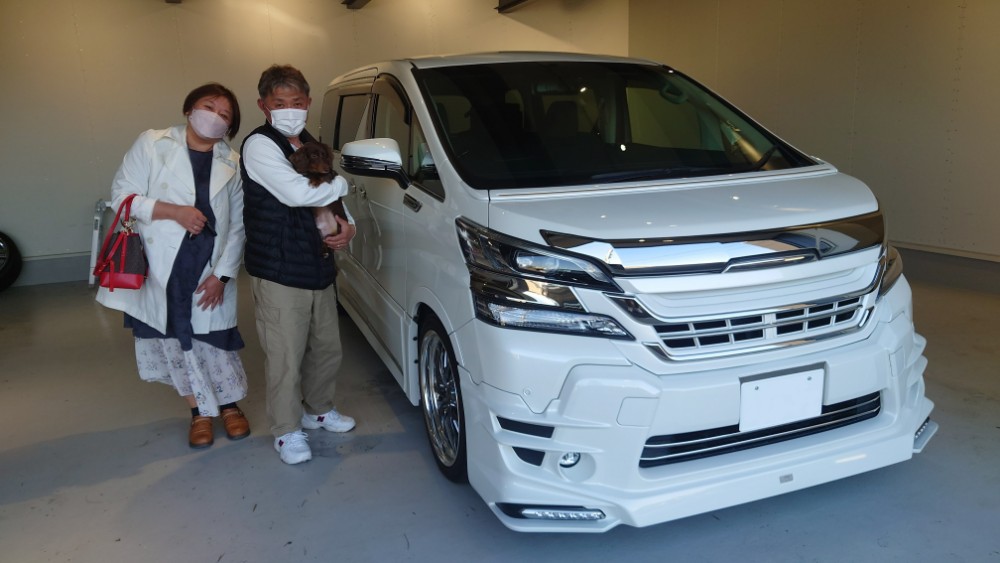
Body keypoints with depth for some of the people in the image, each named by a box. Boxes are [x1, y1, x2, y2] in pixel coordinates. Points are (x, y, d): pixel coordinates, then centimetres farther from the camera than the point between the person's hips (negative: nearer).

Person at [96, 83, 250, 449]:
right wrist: (174, 211, -19)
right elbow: (122, 194, -5)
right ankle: (201, 411, 24)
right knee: (176, 340, 8)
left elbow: (238, 225, 1)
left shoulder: (232, 164, 2)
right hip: (161, 267, 0)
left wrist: (222, 274, -5)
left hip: (210, 271, 1)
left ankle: (230, 405, 28)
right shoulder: (152, 144, -2)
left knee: (214, 339, 7)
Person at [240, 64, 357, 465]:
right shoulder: (259, 146, -12)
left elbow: (331, 200, 20)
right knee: (286, 358, 1)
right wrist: (341, 184, -8)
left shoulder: (310, 145, 14)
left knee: (327, 348, 17)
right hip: (279, 273, -7)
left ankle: (318, 410, 38)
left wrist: (346, 226, -2)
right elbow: (298, 194, -26)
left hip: (319, 267, 8)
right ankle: (286, 431, 18)